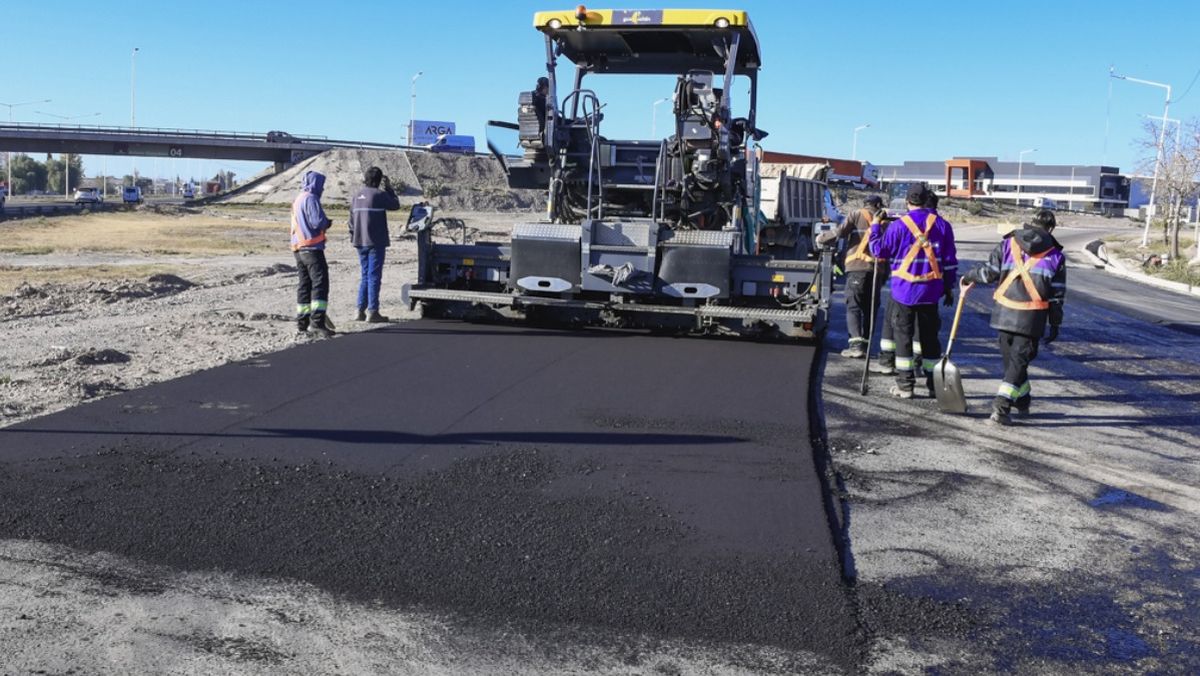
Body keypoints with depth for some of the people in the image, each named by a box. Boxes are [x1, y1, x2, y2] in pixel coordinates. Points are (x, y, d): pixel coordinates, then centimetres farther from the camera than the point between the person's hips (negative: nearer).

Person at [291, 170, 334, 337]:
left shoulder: (297, 200, 19)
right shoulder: (310, 199, -11)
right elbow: (318, 222, -19)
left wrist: (324, 223, 13)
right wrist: (327, 222, 1)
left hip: (298, 248, 10)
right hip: (312, 247, -10)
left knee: (305, 284, 14)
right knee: (320, 283, -11)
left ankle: (302, 322, 16)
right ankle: (317, 321, -20)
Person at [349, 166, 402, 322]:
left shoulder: (357, 196, 10)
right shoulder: (379, 195, -11)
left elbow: (352, 219, 13)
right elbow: (395, 205, 4)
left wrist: (353, 238, 18)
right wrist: (389, 187, 11)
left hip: (360, 241, 7)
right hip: (375, 241, -7)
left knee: (365, 276, 14)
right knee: (374, 276, -3)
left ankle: (360, 310, 13)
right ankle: (372, 311, -3)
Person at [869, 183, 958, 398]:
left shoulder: (898, 225, -9)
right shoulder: (942, 224, 2)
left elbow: (878, 250, 0)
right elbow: (949, 260, 5)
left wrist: (875, 226, 14)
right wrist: (949, 287, 13)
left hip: (904, 290, -3)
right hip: (931, 291, 3)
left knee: (903, 335, 4)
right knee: (929, 336, 12)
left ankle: (905, 385, 3)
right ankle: (935, 384, 15)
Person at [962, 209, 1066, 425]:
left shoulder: (1008, 244, 1)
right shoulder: (1055, 256, 0)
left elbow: (989, 272, 0)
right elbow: (1057, 294, 2)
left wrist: (969, 277, 19)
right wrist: (1055, 324, 9)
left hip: (1004, 313, 2)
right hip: (1032, 318, -2)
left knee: (1011, 358, 17)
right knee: (1018, 360, 3)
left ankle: (1022, 401, 32)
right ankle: (1001, 407, -9)